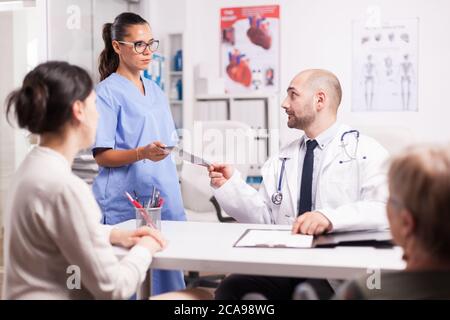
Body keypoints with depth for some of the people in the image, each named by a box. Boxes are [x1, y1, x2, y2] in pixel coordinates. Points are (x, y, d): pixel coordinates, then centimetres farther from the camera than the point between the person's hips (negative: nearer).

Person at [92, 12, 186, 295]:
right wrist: (142, 153, -27)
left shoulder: (156, 91, 14)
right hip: (125, 202, -6)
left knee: (166, 274, 7)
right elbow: (102, 155, -12)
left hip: (164, 195, 7)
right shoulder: (108, 92, -7)